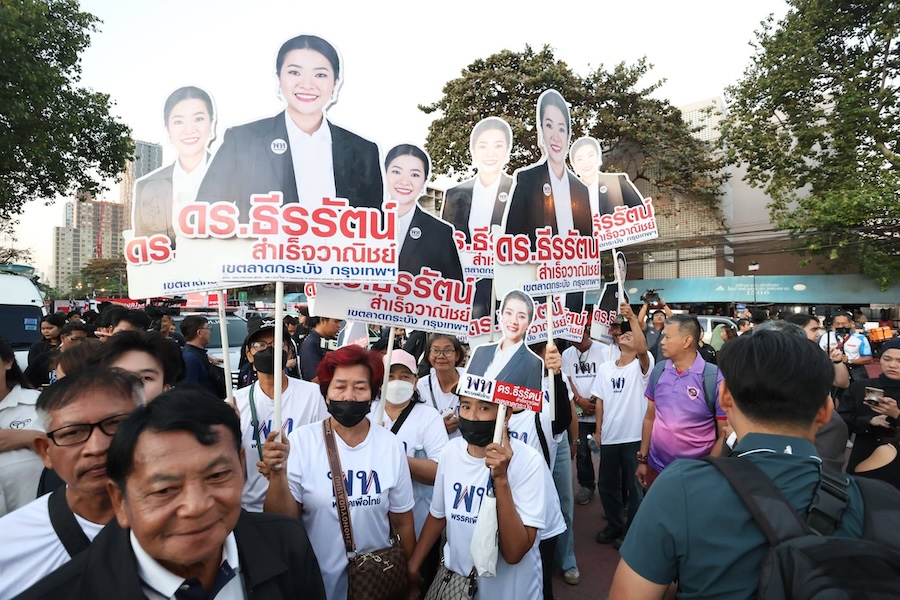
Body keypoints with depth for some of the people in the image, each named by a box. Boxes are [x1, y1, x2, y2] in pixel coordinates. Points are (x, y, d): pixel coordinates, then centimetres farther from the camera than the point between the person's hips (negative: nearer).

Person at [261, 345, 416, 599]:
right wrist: (278, 474, -28)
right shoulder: (301, 441, -15)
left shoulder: (391, 446, -10)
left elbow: (403, 522, 0)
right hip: (316, 578, -1)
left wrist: (412, 577, 8)